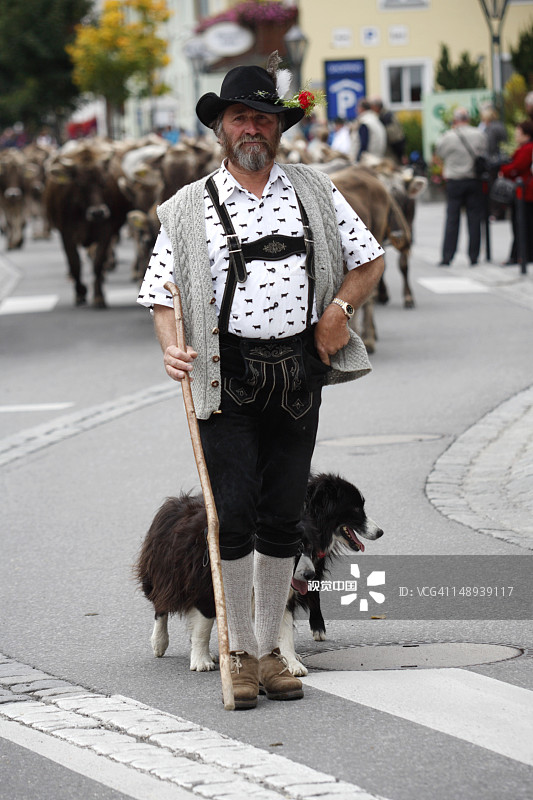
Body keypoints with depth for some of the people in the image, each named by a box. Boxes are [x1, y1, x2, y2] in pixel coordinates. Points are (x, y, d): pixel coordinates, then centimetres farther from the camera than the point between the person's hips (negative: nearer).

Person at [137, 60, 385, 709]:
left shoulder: (313, 191, 10)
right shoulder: (188, 210, 5)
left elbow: (369, 259, 14)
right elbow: (162, 296, 2)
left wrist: (338, 308, -4)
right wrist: (172, 349, -17)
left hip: (298, 373, 2)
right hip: (227, 377, -2)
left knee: (282, 518, 6)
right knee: (234, 515, -7)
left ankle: (270, 649, 17)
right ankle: (241, 653, 5)